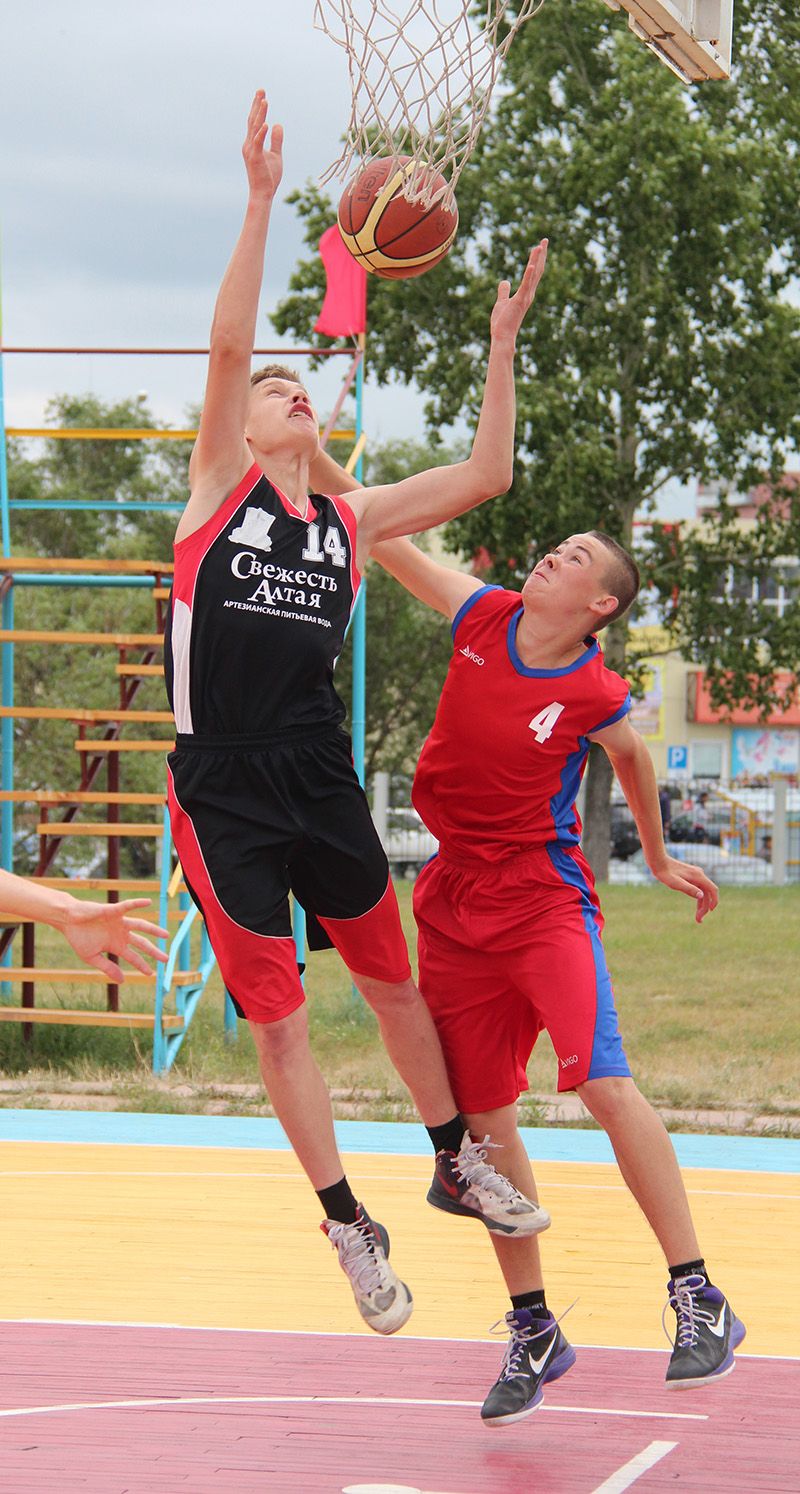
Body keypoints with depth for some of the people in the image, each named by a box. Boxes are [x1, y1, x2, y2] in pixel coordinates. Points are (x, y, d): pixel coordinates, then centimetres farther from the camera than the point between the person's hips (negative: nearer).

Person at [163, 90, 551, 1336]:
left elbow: (486, 476, 6)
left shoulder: (353, 520, 8)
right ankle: (349, 1226, 14)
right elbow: (227, 346, -14)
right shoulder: (219, 485, -1)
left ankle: (456, 1163, 34)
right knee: (278, 1026, 2)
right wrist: (262, 201, -20)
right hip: (224, 797, -3)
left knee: (394, 985, 15)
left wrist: (502, 344, 2)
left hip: (321, 785, 3)